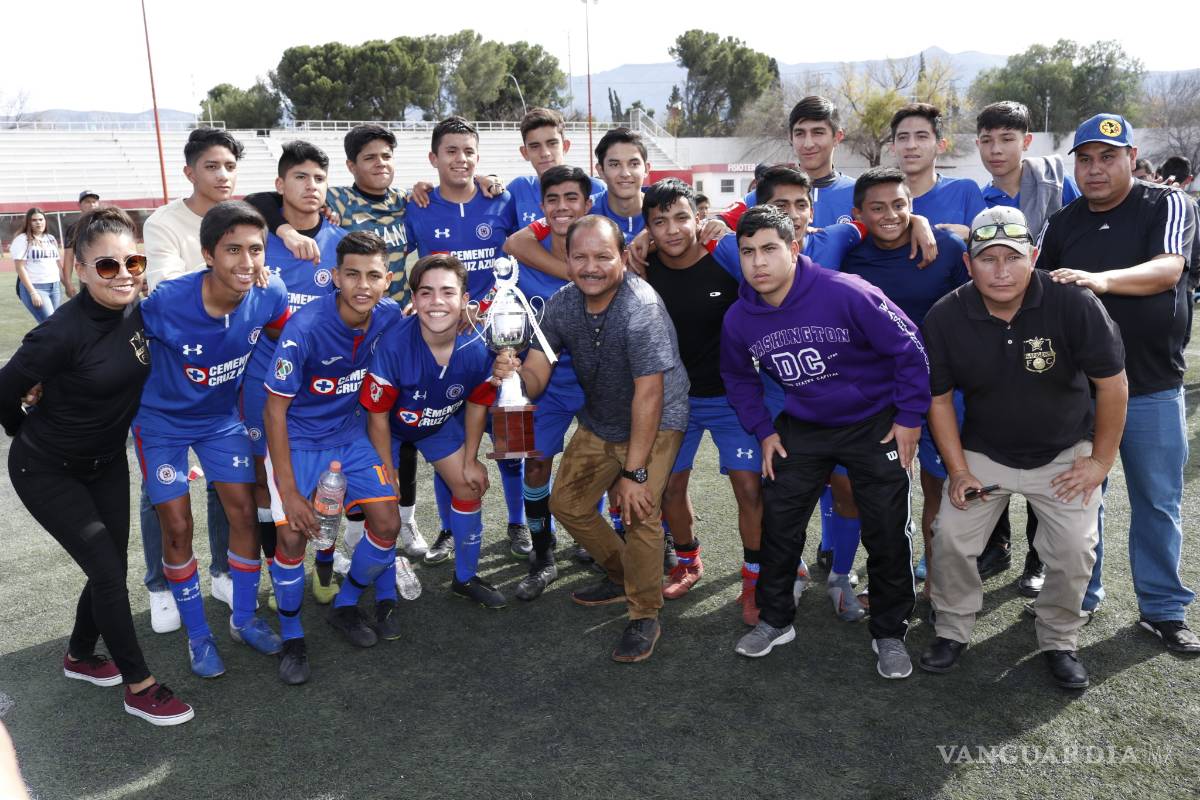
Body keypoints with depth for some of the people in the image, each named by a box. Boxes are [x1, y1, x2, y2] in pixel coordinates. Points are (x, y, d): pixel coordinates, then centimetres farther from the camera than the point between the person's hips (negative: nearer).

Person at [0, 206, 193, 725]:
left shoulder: (140, 312, -12)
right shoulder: (63, 333, -29)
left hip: (106, 462, 6)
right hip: (46, 470, -6)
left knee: (112, 567, 12)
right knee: (108, 570, -6)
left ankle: (80, 656, 39)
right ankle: (139, 686, 10)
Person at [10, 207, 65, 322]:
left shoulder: (51, 239, 14)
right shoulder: (22, 240, -5)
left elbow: (58, 263, 18)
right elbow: (20, 268, -10)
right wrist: (32, 293, -18)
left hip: (55, 287, 6)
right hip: (34, 287, -6)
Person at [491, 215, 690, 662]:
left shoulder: (641, 307, -29)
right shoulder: (561, 305, -10)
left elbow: (648, 395, -28)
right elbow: (535, 380, -12)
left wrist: (634, 472, -27)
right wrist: (512, 374, -37)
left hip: (656, 423, -7)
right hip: (598, 421, 7)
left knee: (640, 513, -21)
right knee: (567, 503, 11)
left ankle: (645, 616, 2)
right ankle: (622, 577, 34)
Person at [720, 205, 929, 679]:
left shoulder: (845, 293, -27)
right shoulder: (739, 319, -11)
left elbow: (908, 348, -17)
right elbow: (738, 378, 10)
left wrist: (910, 417, -12)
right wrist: (763, 430, 3)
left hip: (875, 423, -3)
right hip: (803, 427, 4)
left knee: (888, 533, 2)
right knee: (778, 521, 6)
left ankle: (889, 634, 22)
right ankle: (775, 620, 26)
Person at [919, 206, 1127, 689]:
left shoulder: (1075, 304, -23)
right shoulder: (944, 318, -17)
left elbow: (1112, 385, -12)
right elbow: (940, 399, -5)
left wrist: (1102, 461, -7)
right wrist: (958, 471, -8)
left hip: (1064, 454, -1)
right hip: (983, 452, 1)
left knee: (1074, 549, -8)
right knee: (950, 537, -6)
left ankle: (1059, 640, 18)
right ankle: (952, 631, 17)